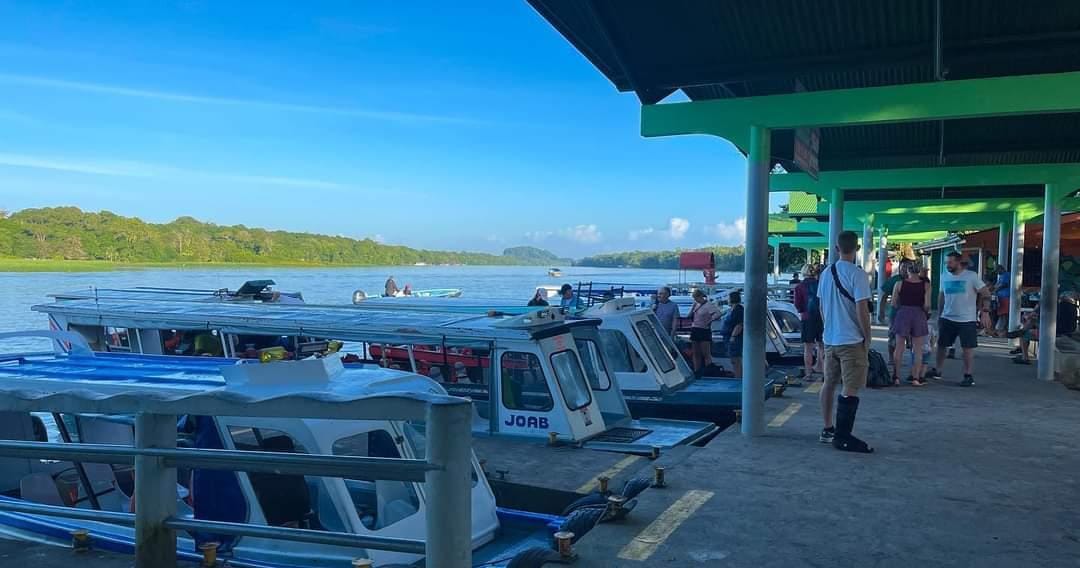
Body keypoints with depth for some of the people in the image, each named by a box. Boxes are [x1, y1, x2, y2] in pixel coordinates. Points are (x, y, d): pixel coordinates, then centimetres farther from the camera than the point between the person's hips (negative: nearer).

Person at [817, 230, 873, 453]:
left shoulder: (826, 273, 7)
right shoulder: (857, 275, -14)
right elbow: (862, 310, -16)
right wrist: (867, 337, -6)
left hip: (829, 339, 7)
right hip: (852, 340, -7)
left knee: (829, 384, 15)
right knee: (850, 389, -3)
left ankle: (828, 430, 24)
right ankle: (843, 437, -2)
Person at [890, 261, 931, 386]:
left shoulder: (899, 284, -2)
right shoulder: (925, 286, -3)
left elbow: (894, 304, 0)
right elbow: (927, 305, -8)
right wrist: (925, 311, 12)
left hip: (902, 314, 0)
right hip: (919, 315, 0)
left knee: (899, 348, 8)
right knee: (917, 350, 8)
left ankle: (896, 377, 9)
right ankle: (916, 378, 7)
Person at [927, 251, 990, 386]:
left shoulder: (971, 276, -8)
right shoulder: (944, 276, 7)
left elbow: (986, 293, -4)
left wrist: (984, 310, -8)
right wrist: (939, 314, 14)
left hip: (967, 319, -4)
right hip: (947, 318, 4)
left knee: (968, 347, 1)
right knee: (941, 344, 10)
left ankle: (968, 375, 11)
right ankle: (937, 370, 25)